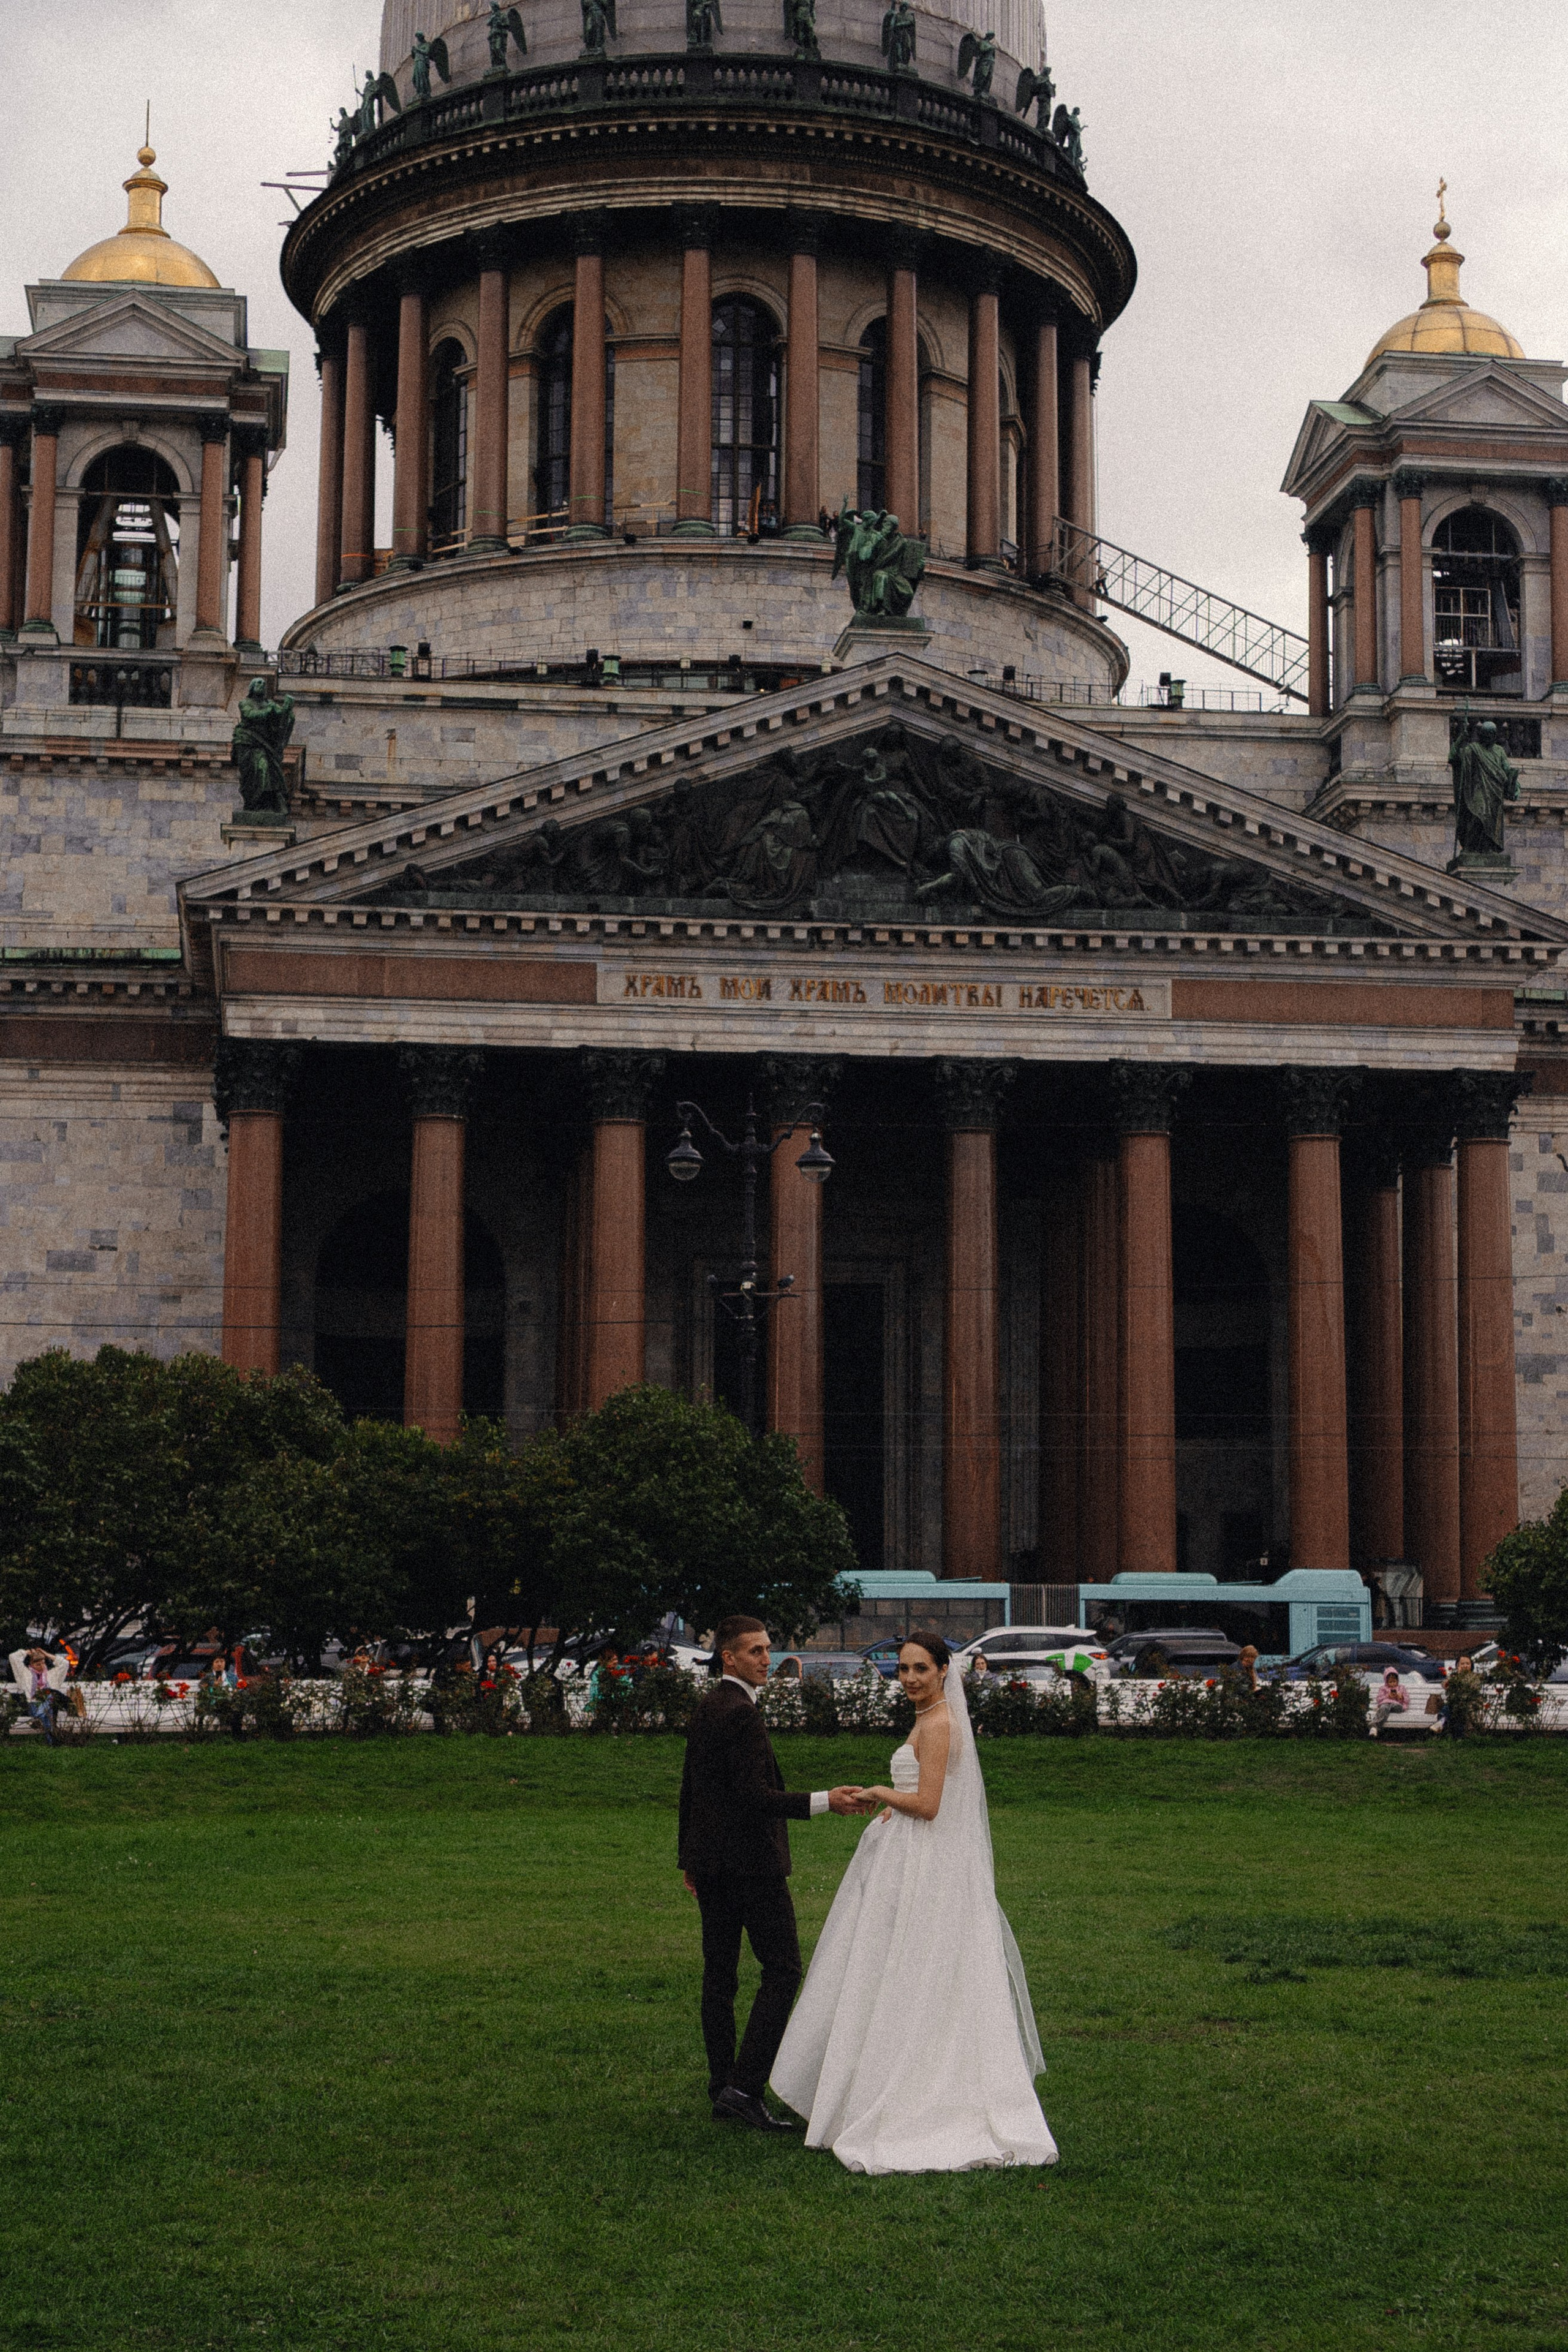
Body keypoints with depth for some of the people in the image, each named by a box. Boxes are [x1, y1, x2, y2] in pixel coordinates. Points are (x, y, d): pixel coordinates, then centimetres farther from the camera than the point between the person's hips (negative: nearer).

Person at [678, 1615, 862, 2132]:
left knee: (719, 1974, 10)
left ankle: (723, 2092, 14)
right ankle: (744, 2087, -12)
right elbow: (754, 1795, -22)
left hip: (711, 1862, 10)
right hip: (751, 1860, -10)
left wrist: (690, 1859, 25)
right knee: (782, 1969, -6)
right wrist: (823, 1802, -22)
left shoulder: (705, 1707, 13)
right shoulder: (741, 1713, -17)